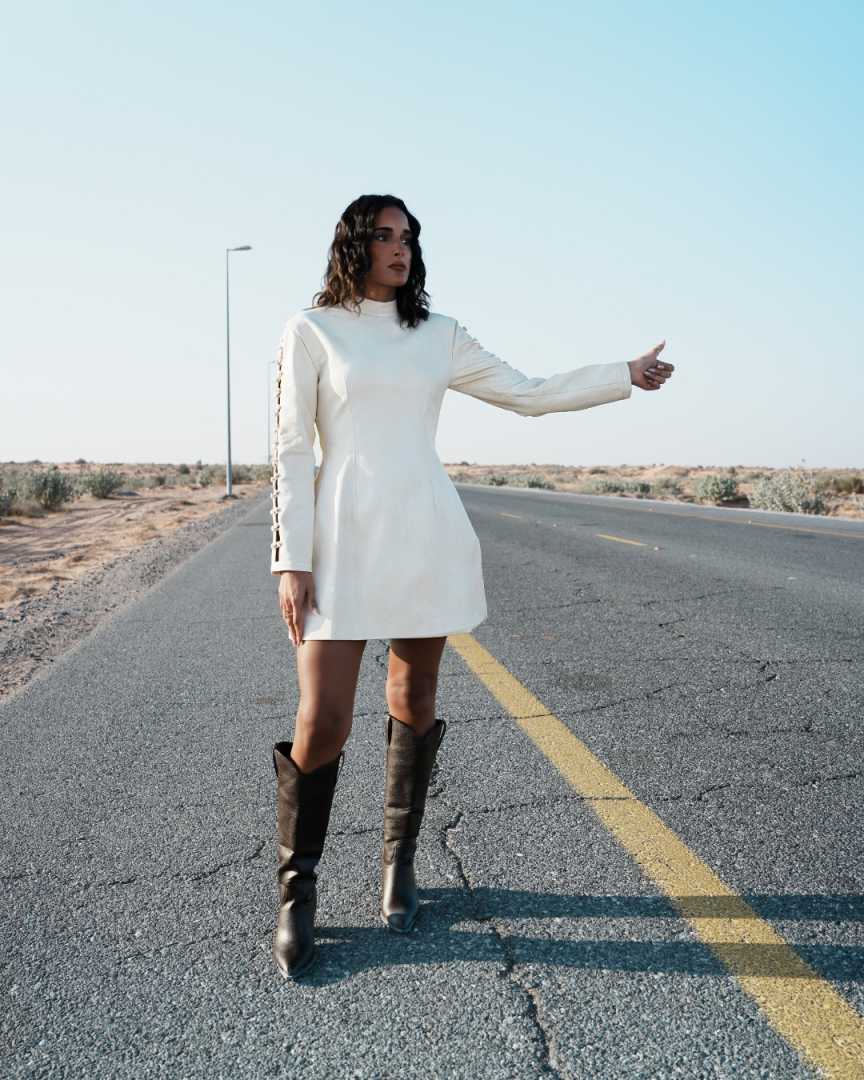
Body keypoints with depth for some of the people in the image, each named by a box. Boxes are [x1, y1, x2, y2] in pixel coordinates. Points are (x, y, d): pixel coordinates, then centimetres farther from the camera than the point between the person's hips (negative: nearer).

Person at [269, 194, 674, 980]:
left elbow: (529, 395, 18)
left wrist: (623, 375, 15)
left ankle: (399, 861, 31)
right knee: (322, 727, -8)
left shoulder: (438, 335, 13)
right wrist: (292, 560, -8)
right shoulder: (312, 330, 3)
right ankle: (297, 889, 15)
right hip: (347, 540, -3)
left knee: (415, 706, 10)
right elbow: (292, 449, -2)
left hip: (429, 537, 4)